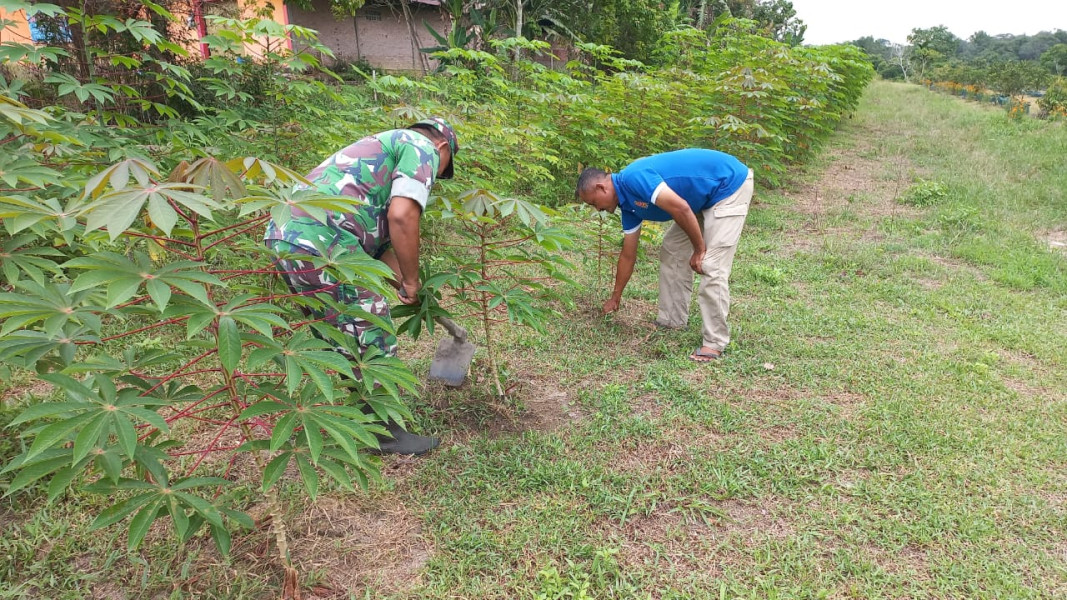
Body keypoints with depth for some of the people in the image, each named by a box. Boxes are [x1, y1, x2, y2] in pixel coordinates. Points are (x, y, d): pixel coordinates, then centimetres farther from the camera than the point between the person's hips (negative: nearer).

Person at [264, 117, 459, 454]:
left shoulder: (386, 147, 32)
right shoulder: (422, 148, 4)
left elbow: (382, 241, 32)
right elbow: (401, 216, -14)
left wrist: (404, 286, 32)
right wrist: (411, 281, -2)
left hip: (285, 236, 10)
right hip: (321, 241, -10)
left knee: (335, 334, 25)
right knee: (372, 341, 3)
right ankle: (384, 434, 17)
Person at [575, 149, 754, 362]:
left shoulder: (634, 178, -23)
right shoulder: (628, 201, 6)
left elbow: (680, 208, -31)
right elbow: (628, 254, 16)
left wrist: (699, 249, -17)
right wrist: (616, 296, 24)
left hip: (730, 185, -10)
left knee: (711, 266, -13)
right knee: (671, 250, 13)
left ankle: (715, 343, -5)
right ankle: (673, 319, 21)